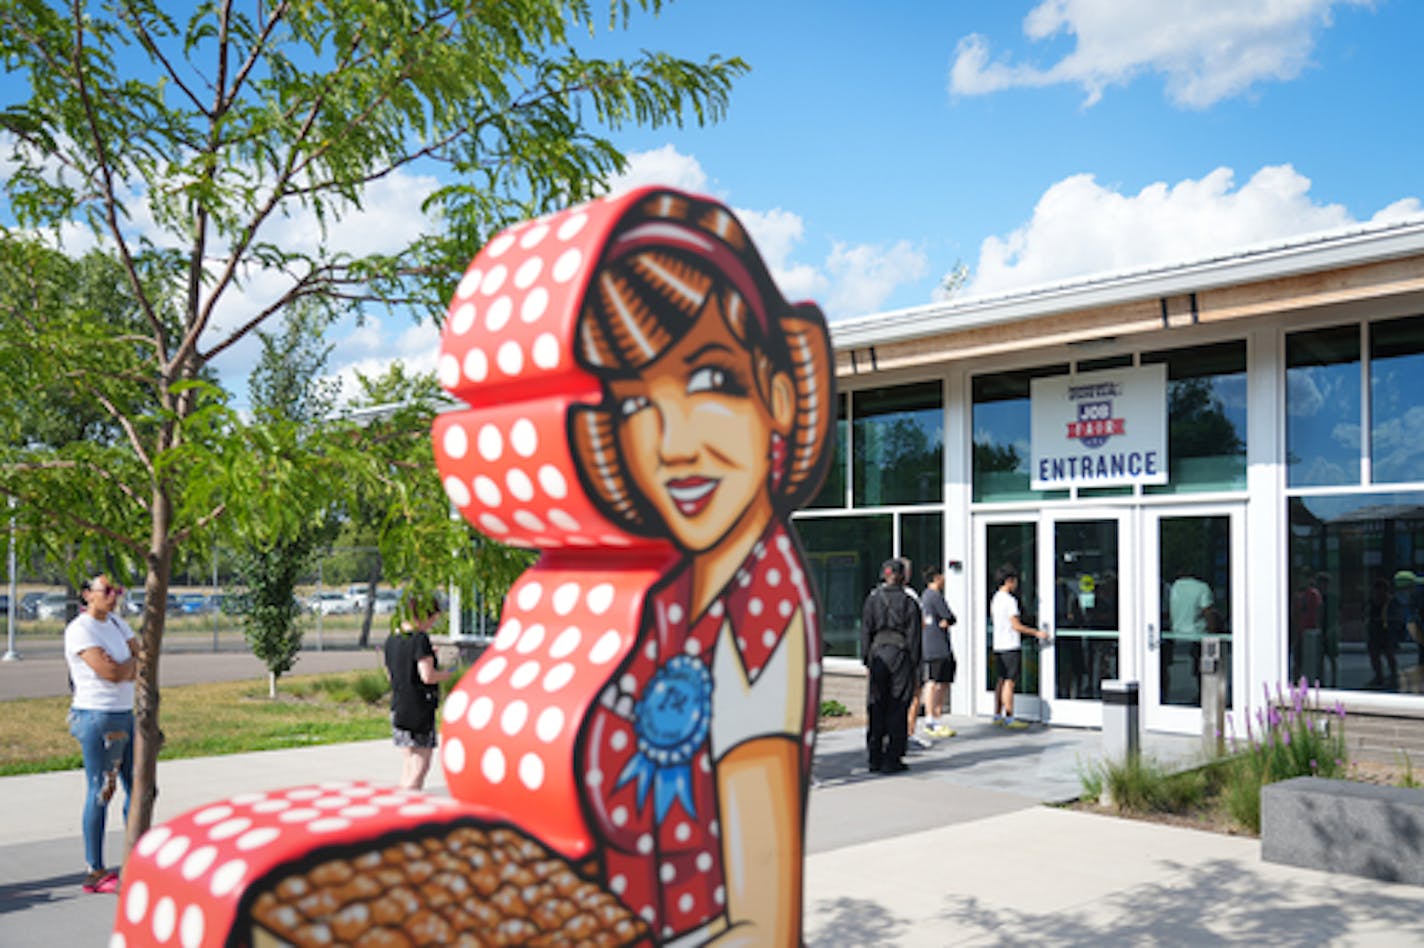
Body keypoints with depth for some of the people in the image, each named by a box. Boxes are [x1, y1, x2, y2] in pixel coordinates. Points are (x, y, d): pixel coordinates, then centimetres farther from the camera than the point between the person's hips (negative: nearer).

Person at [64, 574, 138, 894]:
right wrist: (133, 662, -1)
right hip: (96, 715, -8)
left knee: (137, 787, 10)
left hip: (126, 714, 8)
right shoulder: (79, 630, -11)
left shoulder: (117, 623, 13)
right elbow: (110, 672, -20)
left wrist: (124, 668, -12)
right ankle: (95, 871, 4)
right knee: (100, 792, -4)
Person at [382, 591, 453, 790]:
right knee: (421, 763, -1)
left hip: (398, 707, 8)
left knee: (409, 759, 18)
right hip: (420, 709, -8)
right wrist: (446, 673, -1)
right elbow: (427, 676, -21)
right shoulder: (420, 639, -16)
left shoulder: (391, 639, 9)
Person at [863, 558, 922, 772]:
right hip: (900, 655, -2)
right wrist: (914, 666, 2)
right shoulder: (909, 603, -2)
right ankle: (892, 760, 4)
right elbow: (913, 636, -2)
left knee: (876, 709, 9)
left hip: (877, 654, 3)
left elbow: (865, 632, 5)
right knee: (897, 710, 2)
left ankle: (875, 758, 13)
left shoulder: (872, 600, 5)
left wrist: (867, 659, 9)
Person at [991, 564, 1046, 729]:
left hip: (998, 645, 9)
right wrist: (1037, 633, -8)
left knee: (1002, 680, 13)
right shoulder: (1009, 600, -14)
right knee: (1009, 681, -7)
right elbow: (1016, 626, -16)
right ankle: (1009, 718, -6)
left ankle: (997, 716, 16)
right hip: (1010, 646, -9)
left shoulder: (995, 599, 14)